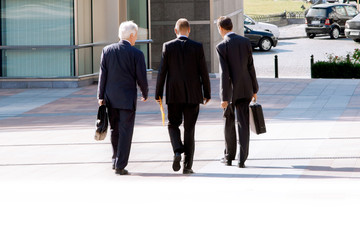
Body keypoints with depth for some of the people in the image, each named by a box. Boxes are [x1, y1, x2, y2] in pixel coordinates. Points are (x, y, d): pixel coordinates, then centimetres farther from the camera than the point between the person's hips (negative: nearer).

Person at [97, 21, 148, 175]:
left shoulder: (107, 51, 1)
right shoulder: (136, 54, -8)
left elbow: (103, 75, 0)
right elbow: (141, 79, -6)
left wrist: (101, 96, 4)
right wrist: (145, 94, 12)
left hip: (110, 98, 4)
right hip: (128, 98, -4)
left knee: (115, 130, 19)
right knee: (125, 132, 1)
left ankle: (116, 159, 28)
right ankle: (120, 166, -1)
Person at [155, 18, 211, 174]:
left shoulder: (167, 47, -3)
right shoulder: (197, 47, -3)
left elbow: (162, 71, -3)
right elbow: (203, 72, -2)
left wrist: (158, 93, 4)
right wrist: (207, 93, 7)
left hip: (174, 94, 0)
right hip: (192, 95, 0)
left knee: (173, 125, 16)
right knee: (189, 129, 6)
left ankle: (177, 151, -11)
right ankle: (187, 166, 5)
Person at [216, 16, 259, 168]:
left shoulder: (221, 47, -12)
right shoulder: (245, 42, 1)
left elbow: (224, 73, -16)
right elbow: (251, 67, 4)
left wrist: (224, 98, -15)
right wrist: (254, 89, 11)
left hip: (231, 90, -3)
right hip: (245, 90, 3)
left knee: (229, 123, 14)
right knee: (243, 124, 2)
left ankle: (229, 157, 24)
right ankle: (242, 159, -4)